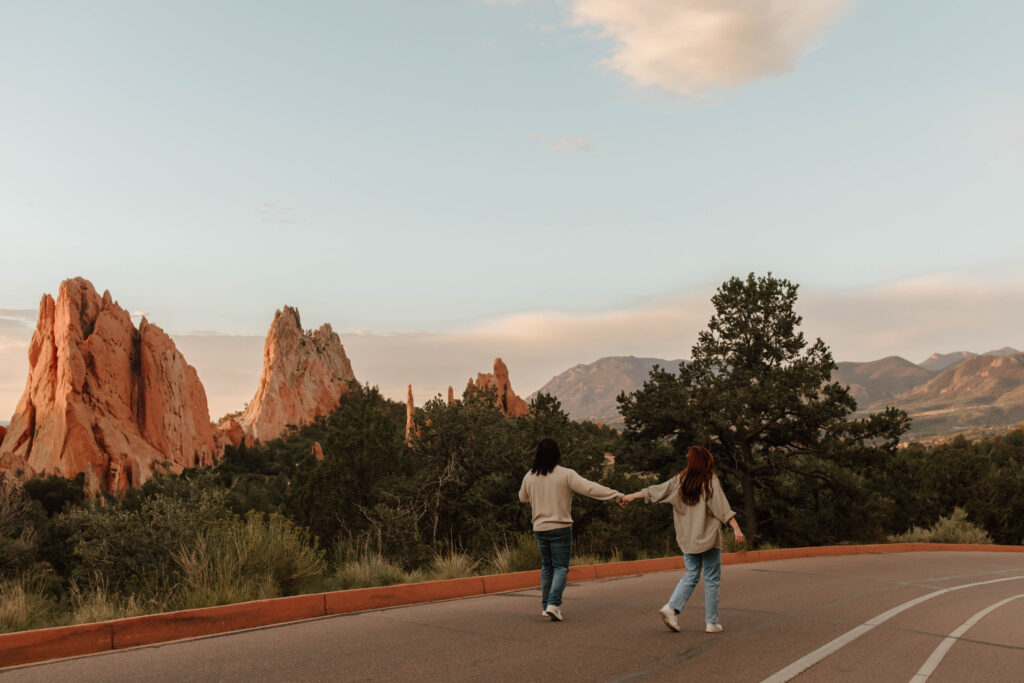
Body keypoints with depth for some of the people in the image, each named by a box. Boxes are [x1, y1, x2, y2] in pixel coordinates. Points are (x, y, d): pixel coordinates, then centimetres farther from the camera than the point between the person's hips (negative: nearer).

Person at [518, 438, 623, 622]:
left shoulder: (530, 476, 3)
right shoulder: (566, 474, -11)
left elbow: (522, 498, 19)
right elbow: (589, 488, -19)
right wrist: (616, 494, -19)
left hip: (539, 528, 4)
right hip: (560, 528, -4)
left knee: (547, 566, 17)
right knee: (561, 566, 2)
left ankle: (545, 606, 18)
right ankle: (553, 604, -14)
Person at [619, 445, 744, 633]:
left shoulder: (680, 481, 3)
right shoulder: (711, 482, -8)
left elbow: (654, 491, 7)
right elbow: (723, 508, -16)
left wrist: (630, 496, 16)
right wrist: (736, 528, -17)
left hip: (688, 538, 4)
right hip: (709, 539, -4)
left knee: (691, 575, 13)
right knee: (712, 579, 5)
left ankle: (672, 607, -5)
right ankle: (711, 622, 7)